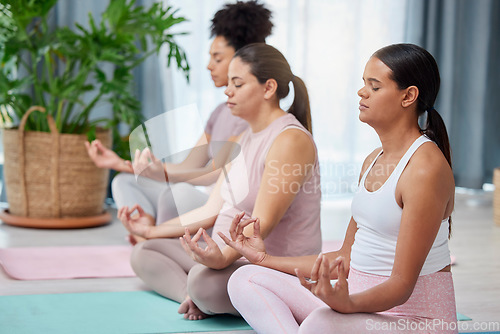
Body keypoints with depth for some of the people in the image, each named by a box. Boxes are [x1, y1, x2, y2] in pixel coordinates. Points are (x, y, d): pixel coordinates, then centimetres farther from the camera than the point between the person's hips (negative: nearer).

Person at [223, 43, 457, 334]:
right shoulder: (374, 160, 13)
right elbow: (347, 259, 16)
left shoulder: (426, 168, -16)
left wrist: (348, 303, -39)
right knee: (246, 279, -3)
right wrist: (265, 258, 16)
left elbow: (402, 284, -20)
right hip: (363, 301, 10)